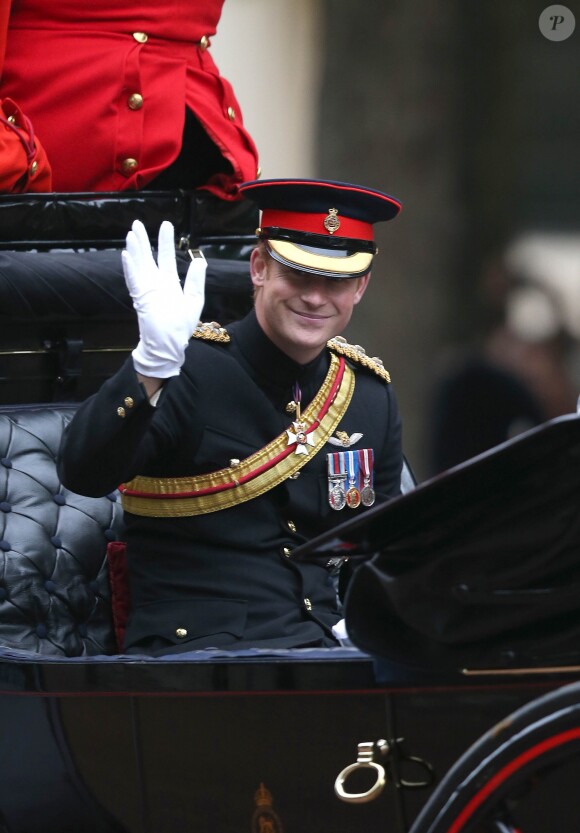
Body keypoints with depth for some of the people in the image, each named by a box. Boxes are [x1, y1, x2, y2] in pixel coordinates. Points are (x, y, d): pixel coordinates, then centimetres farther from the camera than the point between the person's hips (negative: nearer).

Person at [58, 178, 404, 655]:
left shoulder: (372, 394, 11)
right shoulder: (190, 369, -7)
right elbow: (84, 475, -23)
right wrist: (154, 363, -35)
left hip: (324, 647, 6)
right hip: (189, 648, -6)